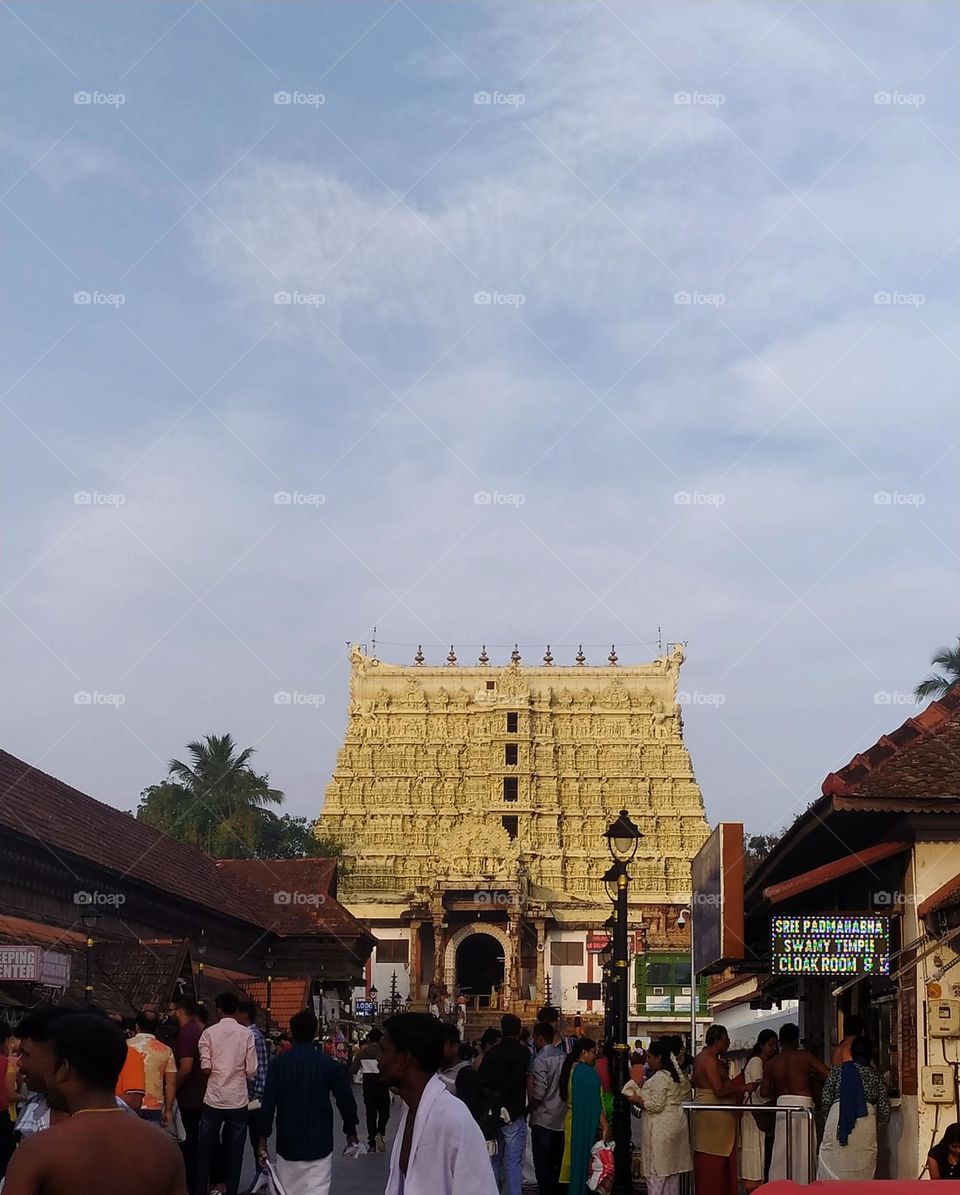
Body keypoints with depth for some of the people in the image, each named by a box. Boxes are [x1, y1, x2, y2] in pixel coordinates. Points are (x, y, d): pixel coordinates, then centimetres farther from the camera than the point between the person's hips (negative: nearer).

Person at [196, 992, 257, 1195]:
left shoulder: (209, 1033, -4)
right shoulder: (246, 1034, -3)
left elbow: (205, 1068, -8)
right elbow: (251, 1071, -4)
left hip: (213, 1099, 0)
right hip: (238, 1100, 0)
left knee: (206, 1150, 11)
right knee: (234, 1152, 7)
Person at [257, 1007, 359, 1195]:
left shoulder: (278, 1063, -3)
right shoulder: (328, 1063, -5)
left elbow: (268, 1104, -6)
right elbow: (346, 1100, -3)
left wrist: (263, 1140, 0)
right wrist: (351, 1132, 13)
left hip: (288, 1144, 2)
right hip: (319, 1144, -2)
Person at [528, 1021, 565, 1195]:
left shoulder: (540, 1060, -14)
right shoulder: (563, 1057, 6)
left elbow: (539, 1093, -18)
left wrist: (530, 1109, -3)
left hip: (543, 1120, -7)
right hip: (561, 1120, 7)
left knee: (542, 1167, -2)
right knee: (557, 1165, 13)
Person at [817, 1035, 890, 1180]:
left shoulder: (837, 1071, 9)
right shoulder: (874, 1075, 12)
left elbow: (825, 1101, 2)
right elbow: (884, 1111, 8)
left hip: (838, 1121, -1)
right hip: (865, 1123, 1)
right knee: (862, 1172, 6)